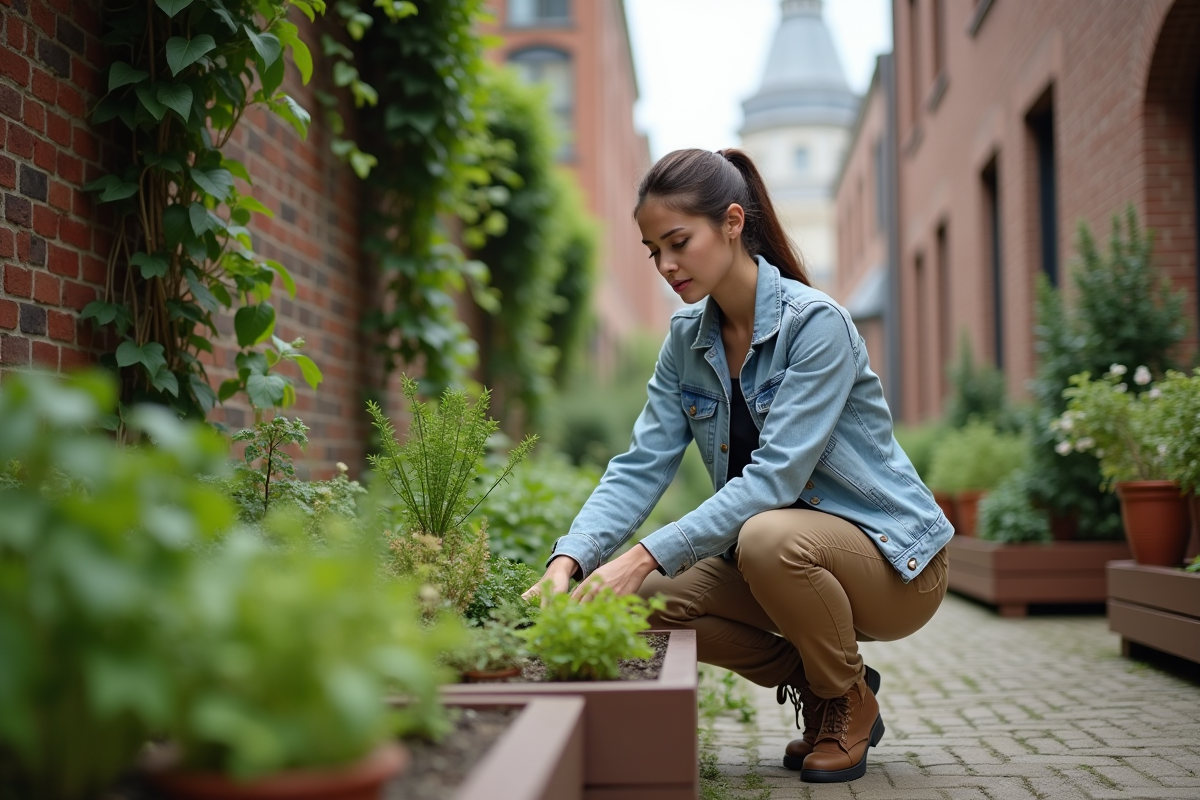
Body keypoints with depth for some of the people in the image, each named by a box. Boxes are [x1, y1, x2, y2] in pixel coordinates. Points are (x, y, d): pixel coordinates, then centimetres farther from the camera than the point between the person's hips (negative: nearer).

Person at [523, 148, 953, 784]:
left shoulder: (816, 324, -21)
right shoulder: (687, 337, 0)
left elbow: (775, 477, -30)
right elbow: (641, 465, -7)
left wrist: (648, 555, -36)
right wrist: (569, 559, -23)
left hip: (892, 561, -6)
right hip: (773, 556, 6)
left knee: (769, 538, -37)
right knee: (651, 601, -16)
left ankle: (850, 700, -6)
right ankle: (813, 684, 7)